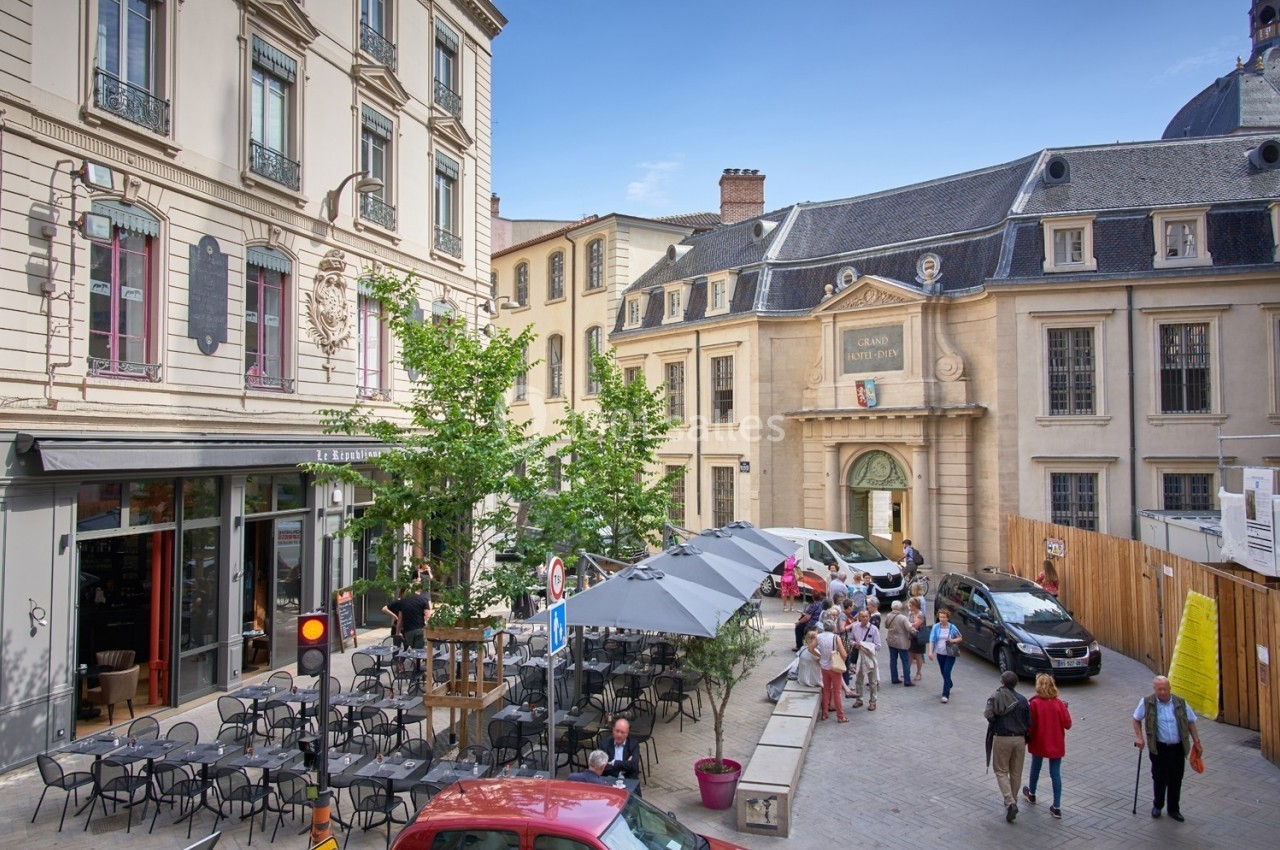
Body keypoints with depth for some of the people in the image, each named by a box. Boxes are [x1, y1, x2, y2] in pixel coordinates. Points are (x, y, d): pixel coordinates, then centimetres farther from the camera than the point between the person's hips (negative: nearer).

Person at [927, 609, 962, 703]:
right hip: (940, 653, 3)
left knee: (946, 672, -11)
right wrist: (930, 652, -18)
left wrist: (953, 640, -17)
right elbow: (932, 640, -8)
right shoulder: (935, 627, -6)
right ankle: (949, 686, 44)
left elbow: (960, 638, 3)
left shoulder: (952, 628, -8)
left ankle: (946, 694, -9)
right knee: (943, 673, 15)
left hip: (950, 654, -3)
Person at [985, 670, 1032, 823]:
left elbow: (989, 716, -22)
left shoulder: (995, 697, -10)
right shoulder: (1022, 700, -2)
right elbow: (1029, 723, 0)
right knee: (1016, 773, 16)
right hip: (1019, 739, 3)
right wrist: (1026, 739, 13)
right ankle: (1012, 801, 27)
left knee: (1001, 771, 6)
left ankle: (1010, 802, -9)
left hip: (1001, 738, -3)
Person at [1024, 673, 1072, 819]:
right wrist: (1064, 709, 10)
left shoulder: (1035, 703, -16)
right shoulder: (1059, 704, -9)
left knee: (1035, 768, 20)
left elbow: (1030, 725, -13)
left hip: (1039, 743, -1)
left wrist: (1027, 739, 2)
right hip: (1056, 744, 1)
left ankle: (1031, 794, 41)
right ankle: (1057, 807, 4)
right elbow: (1067, 724, -8)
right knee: (1056, 773, 6)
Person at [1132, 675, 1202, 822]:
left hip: (1178, 748, 2)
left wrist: (1196, 741, 7)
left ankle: (1174, 809, 26)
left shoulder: (1180, 702, -2)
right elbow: (1136, 719, 5)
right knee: (1160, 778, 3)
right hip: (1159, 748, -2)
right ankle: (1157, 805, 26)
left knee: (1176, 780, 9)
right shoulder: (1147, 702, -8)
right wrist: (1139, 737, -3)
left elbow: (1190, 722, 10)